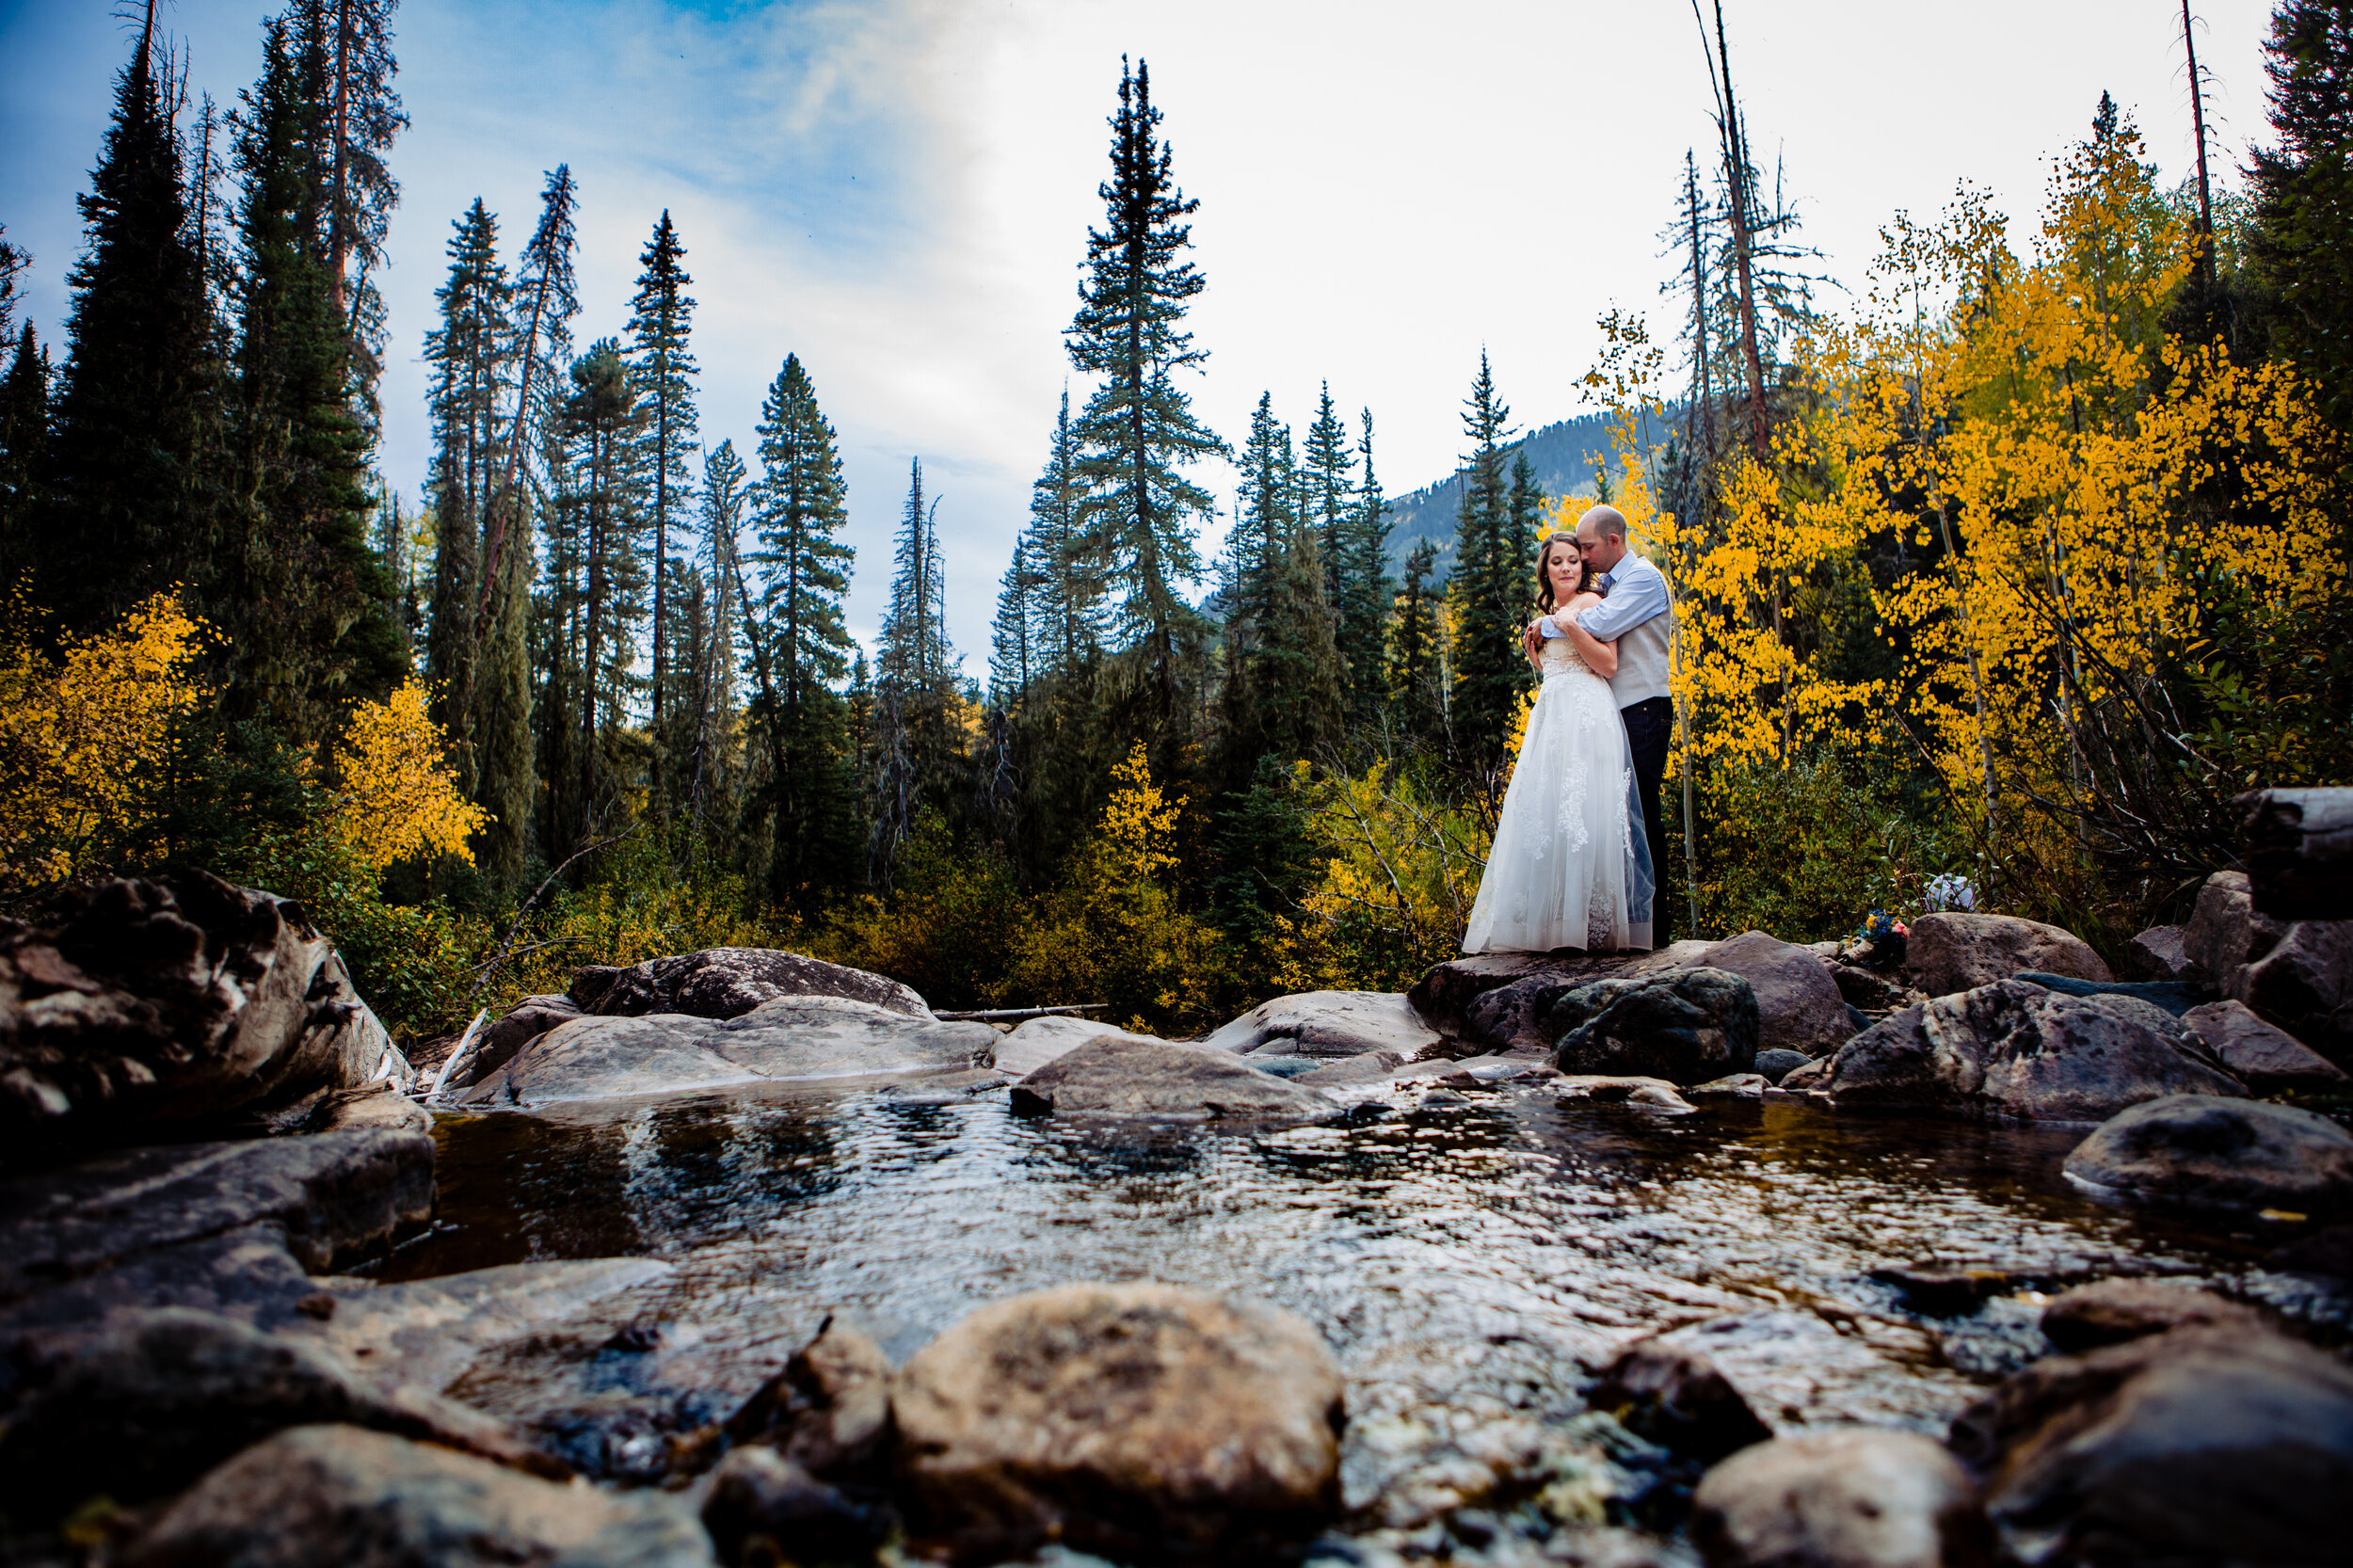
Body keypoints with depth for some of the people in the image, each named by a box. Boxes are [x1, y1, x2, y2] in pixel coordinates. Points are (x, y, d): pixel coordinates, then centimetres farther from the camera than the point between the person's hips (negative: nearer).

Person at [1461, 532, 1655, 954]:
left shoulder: (1589, 602, 0)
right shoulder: (1548, 613, 23)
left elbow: (1608, 664, -8)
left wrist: (1571, 628, -16)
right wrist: (1533, 649, 12)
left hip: (1586, 713, -8)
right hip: (1549, 715, 8)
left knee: (1580, 809, -14)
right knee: (1544, 809, 2)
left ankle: (1588, 918, -13)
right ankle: (1551, 919, 2)